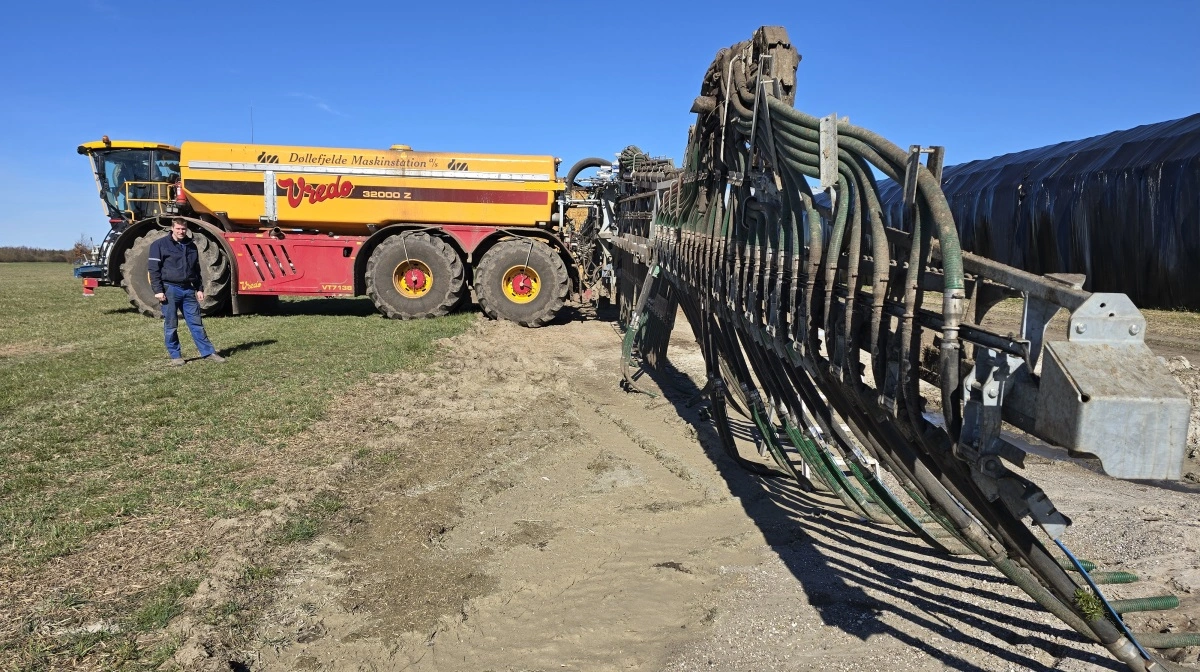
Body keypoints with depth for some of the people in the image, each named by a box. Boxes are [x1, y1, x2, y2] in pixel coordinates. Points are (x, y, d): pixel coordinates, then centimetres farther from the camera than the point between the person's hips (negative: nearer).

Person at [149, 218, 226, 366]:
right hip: (170, 289, -4)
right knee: (171, 325, 2)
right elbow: (154, 269, -5)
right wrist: (158, 290, -12)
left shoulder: (191, 246, 14)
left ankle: (208, 352, 6)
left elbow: (196, 270, 21)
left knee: (196, 323, 5)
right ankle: (175, 356, 10)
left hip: (188, 290, 4)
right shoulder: (159, 245, -2)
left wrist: (199, 289, 15)